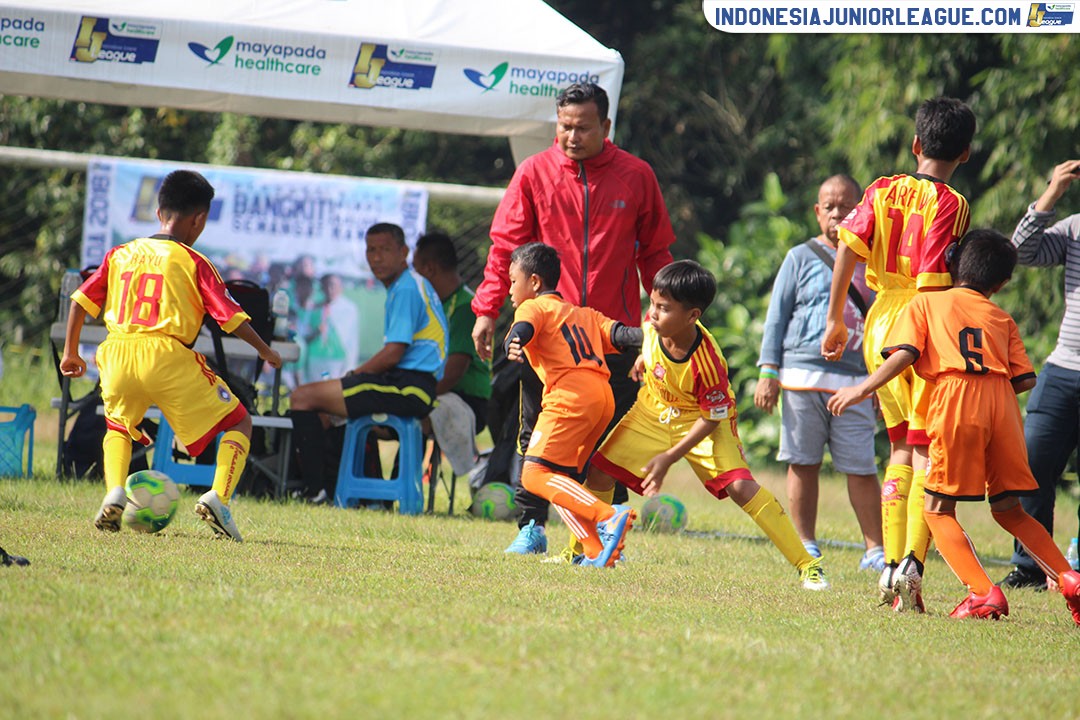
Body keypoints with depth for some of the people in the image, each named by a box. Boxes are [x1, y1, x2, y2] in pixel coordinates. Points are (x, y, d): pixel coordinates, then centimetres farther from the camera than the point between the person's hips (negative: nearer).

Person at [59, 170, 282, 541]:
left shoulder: (120, 255, 16)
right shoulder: (193, 263, 3)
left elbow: (81, 301, 16)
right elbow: (232, 317, 0)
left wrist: (70, 352, 28)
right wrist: (266, 351, 15)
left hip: (117, 354, 4)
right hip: (168, 357, -4)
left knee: (118, 426, 32)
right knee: (238, 424, 11)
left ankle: (114, 493, 6)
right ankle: (218, 497, -10)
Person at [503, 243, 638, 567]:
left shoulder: (533, 307, 11)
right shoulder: (585, 313, 32)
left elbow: (523, 330, -12)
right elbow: (617, 334, 15)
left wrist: (512, 345, -32)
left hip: (570, 394, -8)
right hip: (604, 397, 8)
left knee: (535, 474, -12)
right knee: (560, 479, 14)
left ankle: (609, 516, -26)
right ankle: (597, 551, 0)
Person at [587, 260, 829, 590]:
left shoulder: (706, 362, -36)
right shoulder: (654, 322, -23)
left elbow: (712, 418, -24)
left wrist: (669, 458, -24)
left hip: (702, 421, -6)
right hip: (654, 411, 6)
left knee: (740, 485, -22)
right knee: (599, 473, 0)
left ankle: (807, 565, -17)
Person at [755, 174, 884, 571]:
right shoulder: (801, 258, 8)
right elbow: (777, 317, 8)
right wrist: (768, 372, 0)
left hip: (854, 383, 1)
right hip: (803, 374, -1)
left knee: (862, 467, -3)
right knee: (803, 463, 2)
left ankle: (875, 549, 1)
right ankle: (806, 547, 10)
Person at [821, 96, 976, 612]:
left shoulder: (882, 192, 7)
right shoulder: (950, 205, -9)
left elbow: (848, 249, -1)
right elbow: (933, 283, -16)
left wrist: (835, 320, 6)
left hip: (880, 327, 5)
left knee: (902, 449, 15)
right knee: (927, 453, -2)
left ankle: (891, 566, 11)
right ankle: (912, 563, -17)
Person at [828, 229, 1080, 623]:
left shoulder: (926, 303, 17)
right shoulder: (1001, 318, 24)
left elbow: (904, 355, 1)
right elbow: (1026, 379, 14)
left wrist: (862, 390, 4)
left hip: (955, 398, -4)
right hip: (1002, 403, 4)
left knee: (938, 509, 4)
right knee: (1008, 509, 16)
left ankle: (983, 593, -12)